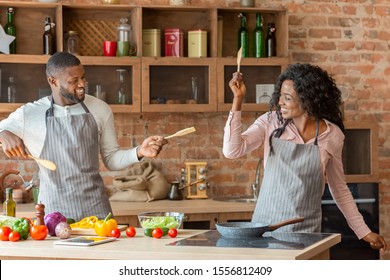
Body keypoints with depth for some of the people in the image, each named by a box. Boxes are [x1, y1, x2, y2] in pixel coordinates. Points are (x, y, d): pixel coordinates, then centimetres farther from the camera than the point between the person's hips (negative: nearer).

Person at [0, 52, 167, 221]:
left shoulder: (100, 110, 5)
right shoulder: (29, 114, -3)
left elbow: (111, 159, 11)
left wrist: (138, 152, -8)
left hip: (96, 207, 2)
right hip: (55, 209, -2)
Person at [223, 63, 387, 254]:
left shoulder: (332, 135, -1)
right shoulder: (271, 122, -2)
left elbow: (339, 188, 10)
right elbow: (232, 150, -15)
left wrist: (363, 232, 9)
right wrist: (238, 99, -17)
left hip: (306, 230, 0)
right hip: (265, 224, 0)